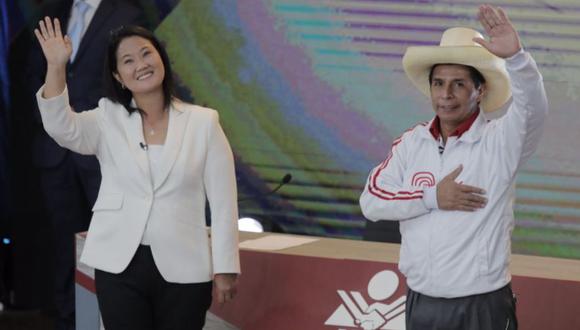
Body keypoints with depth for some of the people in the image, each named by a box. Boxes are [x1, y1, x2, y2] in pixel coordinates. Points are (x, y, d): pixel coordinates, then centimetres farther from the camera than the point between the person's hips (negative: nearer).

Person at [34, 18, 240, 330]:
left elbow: (223, 201, 1)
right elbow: (61, 127, -15)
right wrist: (56, 66, -28)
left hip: (183, 269, -1)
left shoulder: (203, 122, 2)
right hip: (119, 266, 1)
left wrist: (225, 267, -2)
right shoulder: (108, 120, 5)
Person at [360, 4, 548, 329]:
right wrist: (432, 198, -13)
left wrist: (515, 56, -42)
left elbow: (533, 109, -26)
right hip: (420, 303, 4)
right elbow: (371, 200, -1)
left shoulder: (499, 141, -6)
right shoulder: (411, 143, 5)